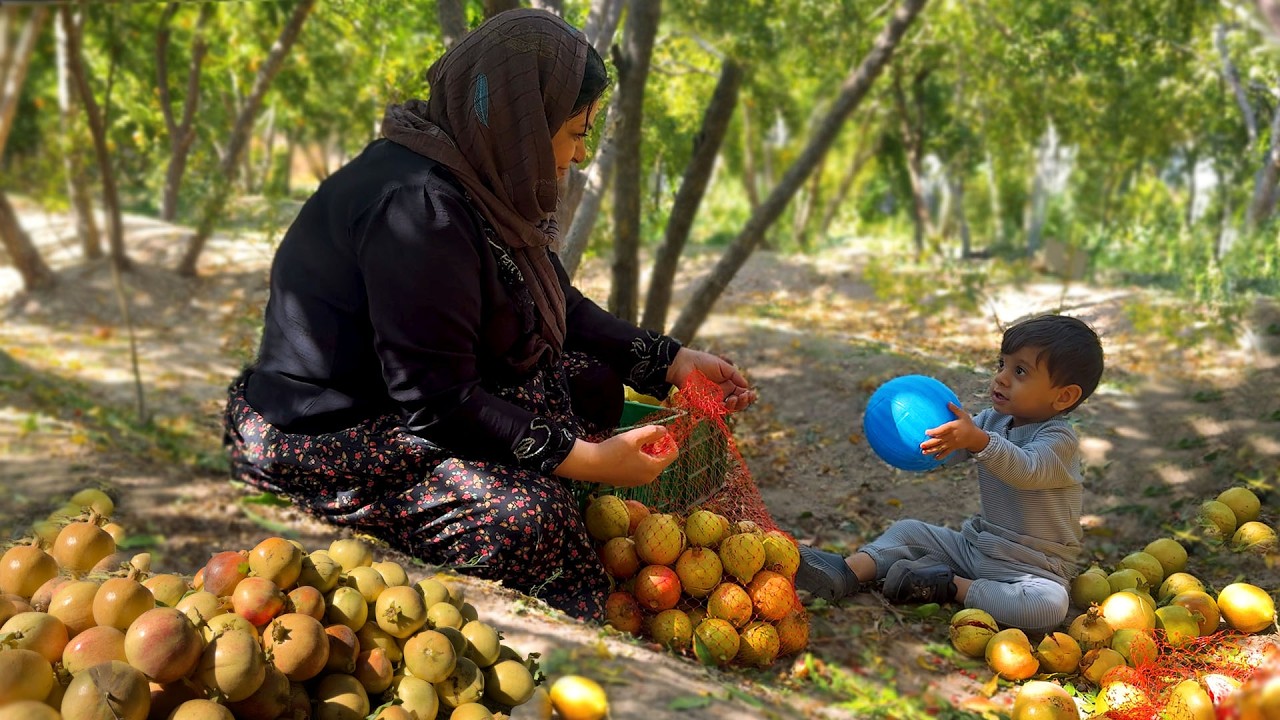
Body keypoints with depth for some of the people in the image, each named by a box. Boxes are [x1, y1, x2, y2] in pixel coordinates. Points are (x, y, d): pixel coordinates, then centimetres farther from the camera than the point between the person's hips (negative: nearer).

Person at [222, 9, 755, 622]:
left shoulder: (484, 186, 4)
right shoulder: (417, 204, -27)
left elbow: (562, 307, 16)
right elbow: (437, 402, -29)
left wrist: (673, 362, 8)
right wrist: (587, 460, -25)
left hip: (417, 399, 11)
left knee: (594, 383, 8)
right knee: (525, 513, -31)